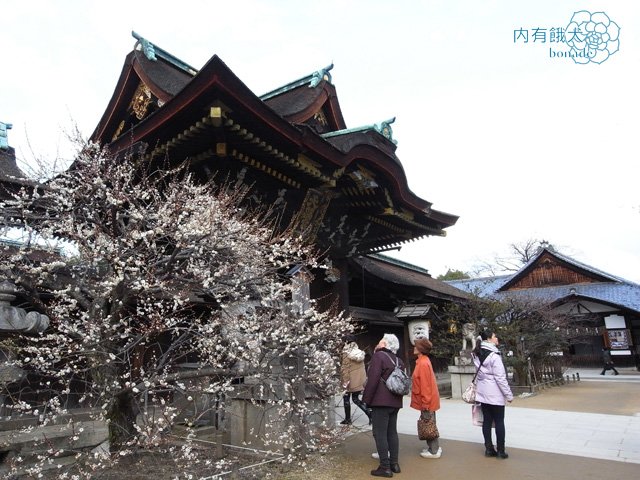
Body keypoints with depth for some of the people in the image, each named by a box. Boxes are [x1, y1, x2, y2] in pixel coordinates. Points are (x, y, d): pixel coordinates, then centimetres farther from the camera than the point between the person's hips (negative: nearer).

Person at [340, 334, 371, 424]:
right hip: (360, 380, 6)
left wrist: (345, 381, -11)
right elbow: (362, 367, 12)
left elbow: (344, 368, -14)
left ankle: (348, 419, 18)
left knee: (346, 398, 11)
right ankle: (370, 413, -1)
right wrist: (364, 379, 19)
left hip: (351, 380, -6)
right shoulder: (360, 352, 6)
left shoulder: (346, 353, -13)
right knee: (356, 399, 14)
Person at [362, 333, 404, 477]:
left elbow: (373, 379, -18)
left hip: (380, 402, -8)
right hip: (395, 402, 8)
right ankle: (394, 464, 21)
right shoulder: (398, 360, 13)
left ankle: (385, 467, 0)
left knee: (380, 434, -2)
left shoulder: (378, 356, -11)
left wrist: (366, 399, -12)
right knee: (392, 433, 15)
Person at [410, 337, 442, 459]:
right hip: (428, 400, 9)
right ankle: (433, 447, 28)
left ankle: (434, 451, 11)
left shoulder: (423, 363, -21)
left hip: (427, 401, -9)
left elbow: (425, 385, -22)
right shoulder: (423, 361, 8)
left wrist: (425, 404, -18)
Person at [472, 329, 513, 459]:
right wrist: (509, 394, -10)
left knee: (487, 420, 11)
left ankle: (489, 448, 17)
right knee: (499, 422, 5)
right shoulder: (494, 355, -18)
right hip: (495, 394, -6)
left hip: (482, 392, 7)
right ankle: (500, 451, 11)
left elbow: (480, 373, 6)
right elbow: (500, 378, -17)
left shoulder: (478, 355, 6)